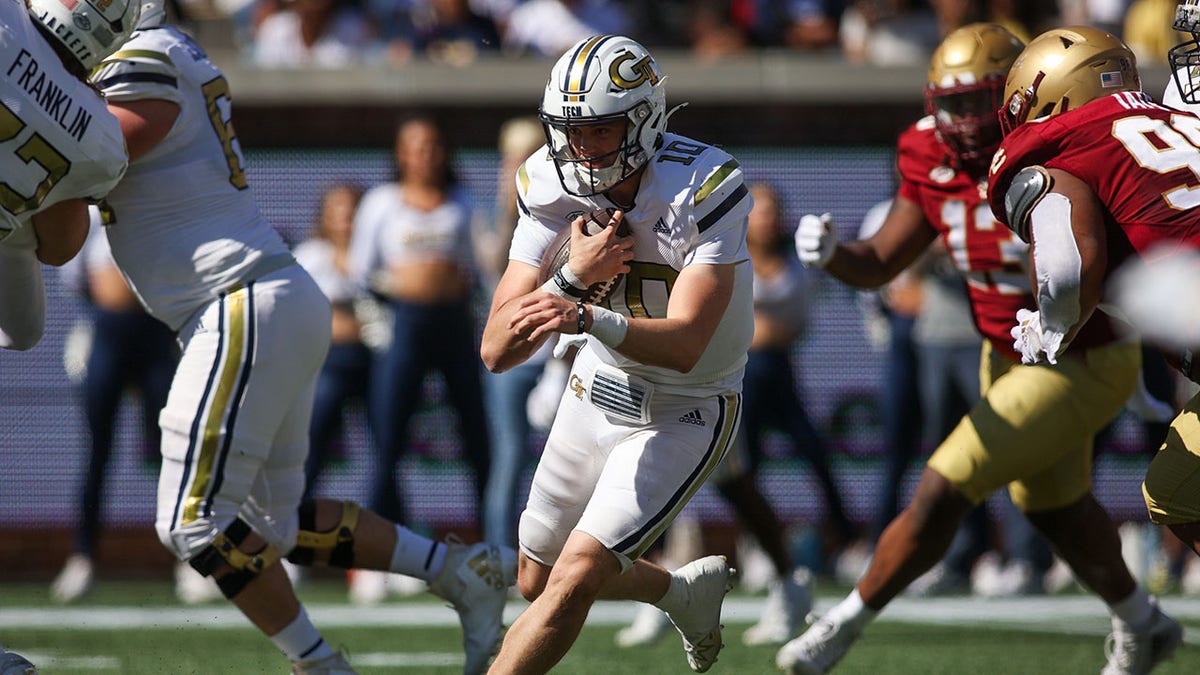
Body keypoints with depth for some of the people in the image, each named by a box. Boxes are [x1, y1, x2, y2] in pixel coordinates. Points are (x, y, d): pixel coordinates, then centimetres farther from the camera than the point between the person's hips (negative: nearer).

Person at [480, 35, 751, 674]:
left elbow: (684, 345, -36)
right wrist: (573, 277, -35)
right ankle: (687, 590, 46)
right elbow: (497, 352, -19)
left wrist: (587, 318, -53)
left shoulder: (703, 189, -28)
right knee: (538, 579, 20)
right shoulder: (551, 188, -16)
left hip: (685, 412, -6)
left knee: (573, 581, -18)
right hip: (598, 390, 6)